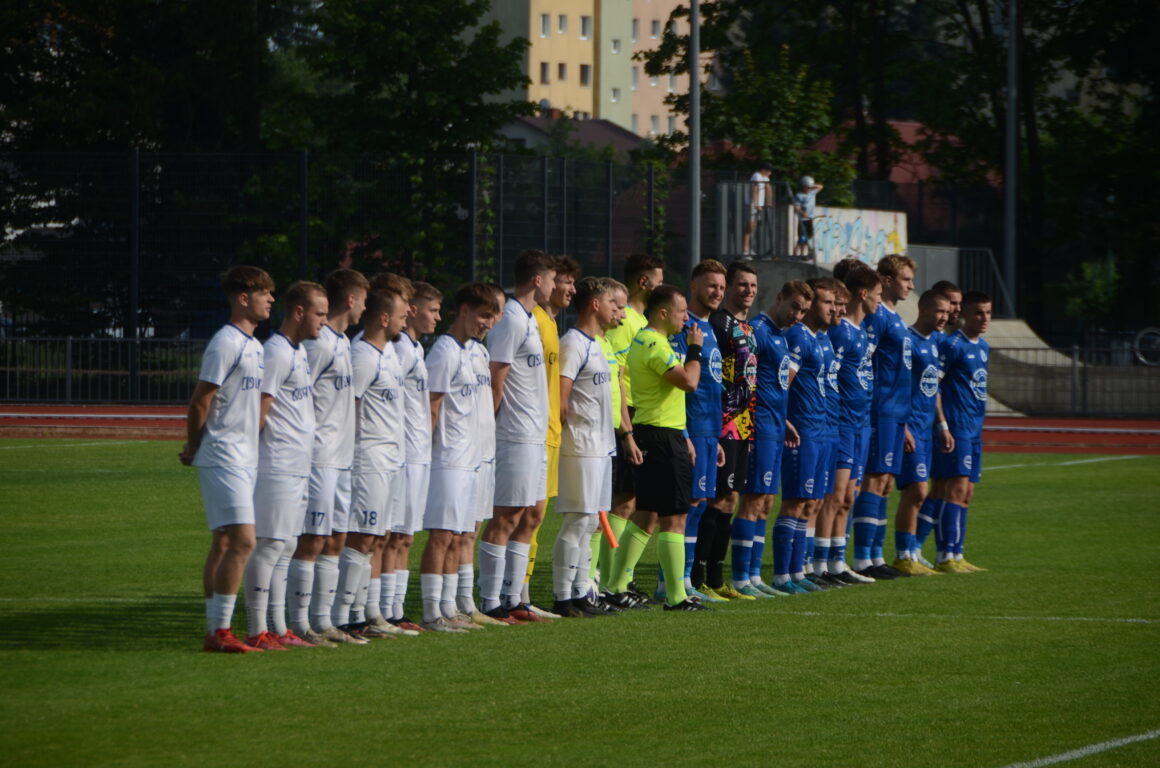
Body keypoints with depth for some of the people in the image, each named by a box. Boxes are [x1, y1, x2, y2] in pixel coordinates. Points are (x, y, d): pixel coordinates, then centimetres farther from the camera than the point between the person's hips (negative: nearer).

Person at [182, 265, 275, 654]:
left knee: (224, 543, 10)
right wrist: (193, 449, -2)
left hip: (244, 459, 9)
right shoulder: (226, 344, -14)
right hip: (223, 458, -9)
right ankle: (220, 631, -14)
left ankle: (214, 631, 12)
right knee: (242, 540, -15)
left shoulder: (254, 346, 16)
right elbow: (200, 402, -13)